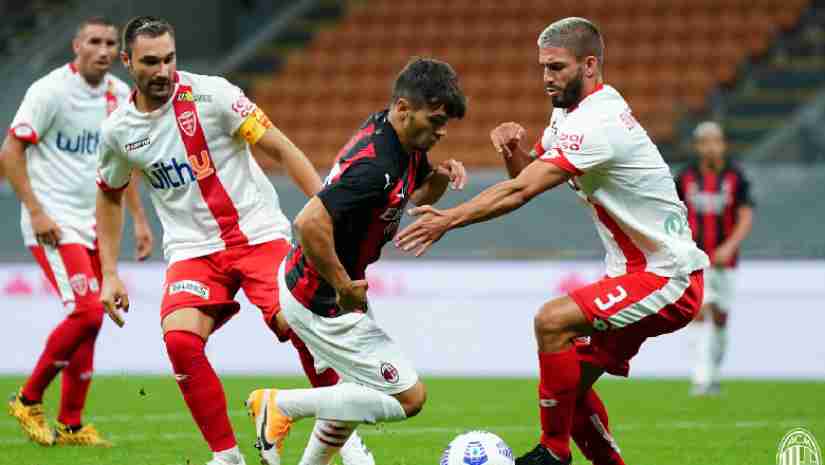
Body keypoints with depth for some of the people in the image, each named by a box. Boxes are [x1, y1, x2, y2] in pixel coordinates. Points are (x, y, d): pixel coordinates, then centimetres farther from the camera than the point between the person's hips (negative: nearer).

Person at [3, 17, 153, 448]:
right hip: (54, 224, -7)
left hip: (95, 225, 7)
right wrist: (36, 211, -18)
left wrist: (139, 219, 16)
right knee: (86, 312, -18)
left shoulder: (120, 96, 8)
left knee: (89, 318, 5)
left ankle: (70, 424, 14)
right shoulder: (50, 90, -12)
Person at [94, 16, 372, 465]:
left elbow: (280, 148, -8)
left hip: (259, 233, -2)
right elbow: (110, 196, 21)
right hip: (192, 249, 3)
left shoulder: (210, 94, -10)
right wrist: (109, 274, 15)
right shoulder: (117, 131, 2)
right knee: (180, 340, -24)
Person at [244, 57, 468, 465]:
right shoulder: (375, 168, -31)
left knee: (360, 391, 27)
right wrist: (344, 287, -28)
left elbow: (418, 194, 20)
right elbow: (309, 223, -40)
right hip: (322, 302, -11)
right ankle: (281, 405, 0)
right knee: (408, 397, -5)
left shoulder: (404, 144, 0)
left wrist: (440, 177, -3)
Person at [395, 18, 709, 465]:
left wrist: (448, 219, -29)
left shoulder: (597, 123, -22)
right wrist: (513, 144, -9)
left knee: (552, 321, -25)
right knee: (572, 384, 7)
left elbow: (522, 190, -28)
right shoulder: (570, 112, 10)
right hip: (633, 273, 10)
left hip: (668, 278, -10)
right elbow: (526, 174, 13)